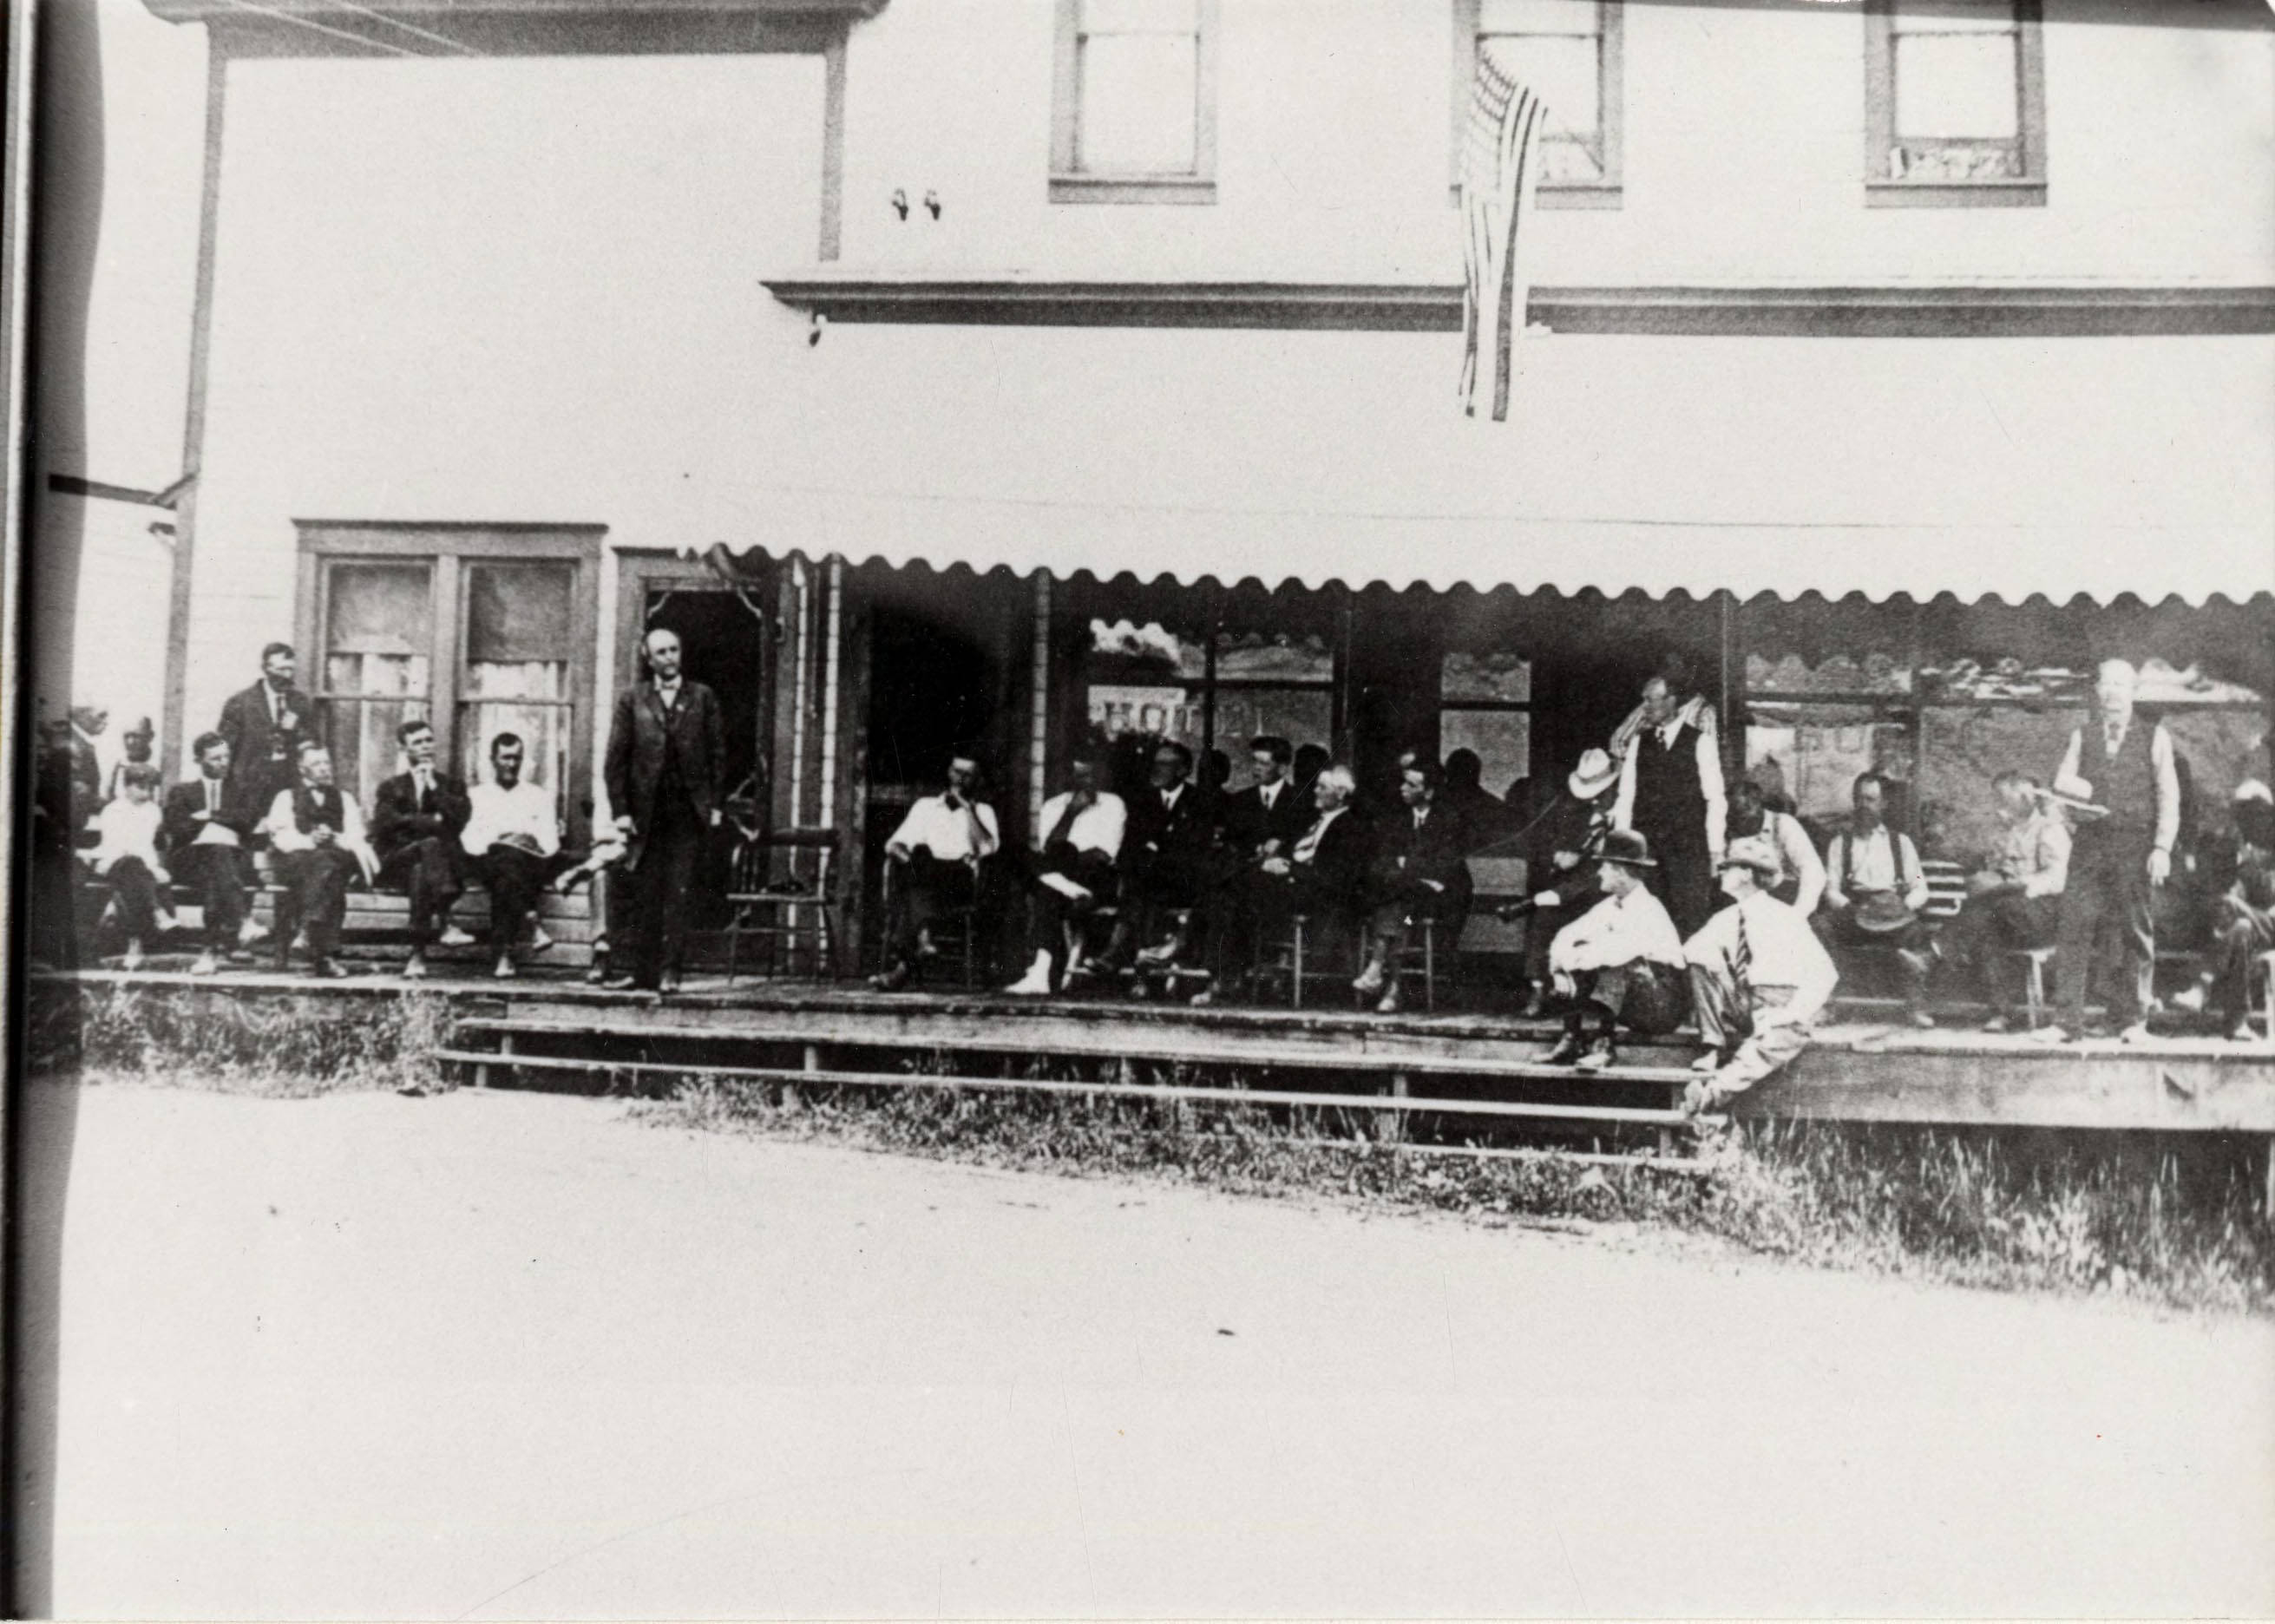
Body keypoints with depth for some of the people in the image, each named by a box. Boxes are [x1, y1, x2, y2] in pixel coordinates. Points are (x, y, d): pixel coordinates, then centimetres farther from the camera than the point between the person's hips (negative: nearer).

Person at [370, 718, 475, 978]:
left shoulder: (451, 785, 22)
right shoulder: (391, 788, 21)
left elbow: (460, 818, 0)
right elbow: (384, 823, 0)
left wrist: (434, 787, 2)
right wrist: (432, 822, -7)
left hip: (445, 860, 1)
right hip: (396, 860, -1)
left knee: (420, 873, -36)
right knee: (430, 844, -36)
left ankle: (418, 955, -46)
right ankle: (443, 924, -49)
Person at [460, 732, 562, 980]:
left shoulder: (540, 796, 24)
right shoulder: (477, 796, 22)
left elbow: (551, 843, 13)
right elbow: (468, 841, 7)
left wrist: (534, 845, -9)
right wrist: (494, 843, -12)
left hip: (530, 865, 1)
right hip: (489, 863, 0)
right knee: (504, 859, -38)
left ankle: (504, 954, -42)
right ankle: (533, 921, -42)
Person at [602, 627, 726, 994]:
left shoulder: (703, 698, 8)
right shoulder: (631, 699, 7)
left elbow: (717, 753, 7)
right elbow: (616, 758, 4)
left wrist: (715, 804, -1)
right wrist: (620, 810, -4)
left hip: (689, 811, 0)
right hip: (645, 810, 0)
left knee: (678, 894, -1)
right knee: (642, 895, 2)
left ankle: (670, 971, 3)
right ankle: (639, 970, 8)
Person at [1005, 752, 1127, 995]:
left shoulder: (1112, 805, 12)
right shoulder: (1053, 806, 22)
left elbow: (1105, 852, -3)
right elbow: (1045, 848, 7)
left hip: (1096, 877, -3)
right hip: (1052, 875, 3)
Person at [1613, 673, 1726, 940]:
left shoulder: (1700, 741, 0)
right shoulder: (1638, 742, 10)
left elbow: (1714, 798, -1)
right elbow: (1626, 795, 8)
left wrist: (1715, 850, -6)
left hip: (1689, 847, -3)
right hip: (1646, 845, 3)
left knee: (1691, 918, -6)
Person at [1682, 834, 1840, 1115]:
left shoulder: (1785, 918, -9)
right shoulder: (1727, 919, 7)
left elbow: (1825, 974, -13)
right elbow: (1687, 953, 5)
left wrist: (1792, 1014, -21)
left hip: (1781, 1008, -5)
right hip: (1744, 1006, 5)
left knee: (1766, 1046, -33)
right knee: (1703, 961, -13)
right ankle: (1717, 1047, -13)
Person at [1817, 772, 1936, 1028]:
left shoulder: (1900, 841, 21)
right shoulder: (1840, 843, 20)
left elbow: (1920, 889, 13)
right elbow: (1831, 889, 9)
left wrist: (1904, 906, -10)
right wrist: (1849, 908, -13)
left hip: (1893, 913, 0)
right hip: (1852, 912, 0)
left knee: (1915, 928, -34)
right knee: (1819, 925, -31)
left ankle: (1916, 1006, -33)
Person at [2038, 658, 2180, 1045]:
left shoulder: (2155, 737, 8)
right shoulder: (2081, 736, 15)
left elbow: (2168, 798, 2)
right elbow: (2062, 782, 4)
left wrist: (2162, 848, -8)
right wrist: (2097, 794, -8)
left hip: (2136, 846, -1)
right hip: (2090, 844, 1)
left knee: (2137, 932, 0)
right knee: (2075, 929, -6)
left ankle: (2133, 1021, 8)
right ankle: (2067, 1020, -5)